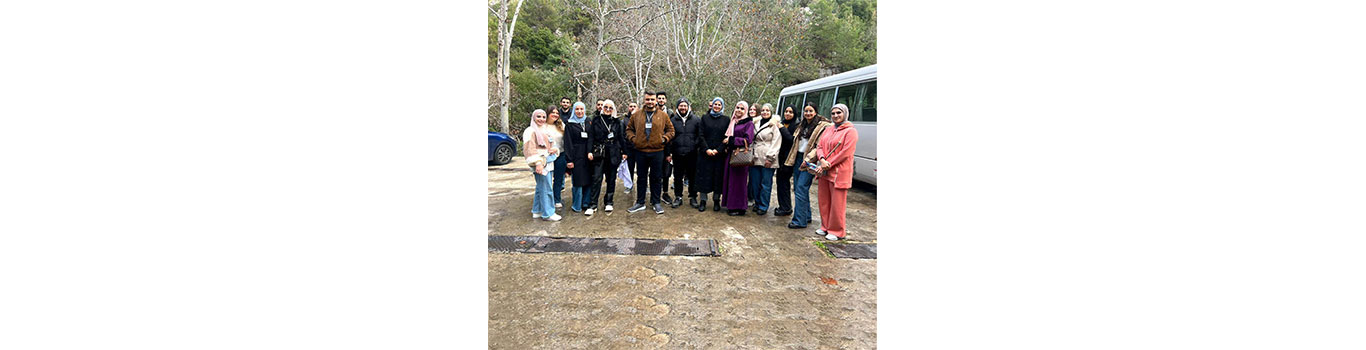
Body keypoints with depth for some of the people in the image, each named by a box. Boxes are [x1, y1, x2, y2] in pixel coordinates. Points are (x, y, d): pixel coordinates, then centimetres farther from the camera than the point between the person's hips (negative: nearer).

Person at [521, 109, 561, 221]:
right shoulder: (531, 131, -8)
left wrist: (554, 150, 5)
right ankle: (548, 213, -4)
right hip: (540, 164, -9)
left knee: (540, 188, 13)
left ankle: (537, 211, 20)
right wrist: (538, 163, -23)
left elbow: (547, 146, 28)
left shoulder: (544, 130, 19)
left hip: (547, 163, 9)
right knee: (546, 189, -8)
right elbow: (530, 149, -15)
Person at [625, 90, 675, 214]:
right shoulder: (636, 115, 5)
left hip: (657, 152, -1)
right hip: (640, 151, 1)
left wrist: (664, 139, -5)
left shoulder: (663, 115, 3)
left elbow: (670, 130, 9)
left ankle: (656, 202, 16)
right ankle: (640, 203, 17)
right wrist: (633, 138, -2)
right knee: (641, 178, 9)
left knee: (656, 178, 5)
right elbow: (629, 129, 14)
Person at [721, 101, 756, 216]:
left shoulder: (749, 123, -4)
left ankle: (740, 208, 1)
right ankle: (731, 205, 12)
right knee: (730, 180, 5)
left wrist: (730, 140, -12)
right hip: (731, 154, 7)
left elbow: (747, 140, -14)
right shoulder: (733, 122, 17)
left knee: (738, 180, -5)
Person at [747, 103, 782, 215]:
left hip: (768, 159, -5)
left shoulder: (775, 124, -2)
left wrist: (770, 158, -12)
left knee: (766, 184, -2)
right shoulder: (756, 123, 15)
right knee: (755, 182, 6)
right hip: (756, 157, 5)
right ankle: (757, 203, 20)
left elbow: (776, 143, -7)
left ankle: (763, 206, 6)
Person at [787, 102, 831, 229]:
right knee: (797, 188, 10)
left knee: (801, 189, -13)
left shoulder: (822, 126, -10)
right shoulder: (802, 125, 15)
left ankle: (800, 221, -10)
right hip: (798, 158, 8)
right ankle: (806, 216, 21)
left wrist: (808, 159, -19)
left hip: (809, 161, -8)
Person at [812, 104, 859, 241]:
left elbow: (845, 153, -15)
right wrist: (822, 160, -11)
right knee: (823, 201, 13)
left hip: (839, 173, -7)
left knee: (837, 204, -3)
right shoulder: (828, 129, 15)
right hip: (824, 172, 7)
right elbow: (819, 146, 11)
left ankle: (837, 232, 9)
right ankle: (826, 227, 27)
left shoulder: (850, 131, -7)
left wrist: (827, 165, -16)